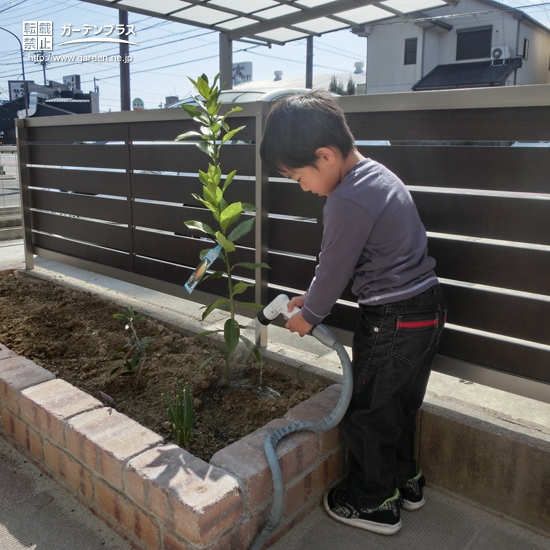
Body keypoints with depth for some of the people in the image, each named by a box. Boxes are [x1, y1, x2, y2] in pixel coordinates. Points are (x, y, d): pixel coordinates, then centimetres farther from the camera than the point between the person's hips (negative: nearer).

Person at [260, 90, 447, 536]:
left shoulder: (348, 201, -24)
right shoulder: (376, 174, 8)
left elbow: (334, 270, -14)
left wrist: (308, 315, 3)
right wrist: (312, 298, 15)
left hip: (392, 322, -10)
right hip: (427, 309, 10)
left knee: (367, 410, 10)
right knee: (399, 403, 24)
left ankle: (375, 503, 28)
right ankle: (405, 480, 44)